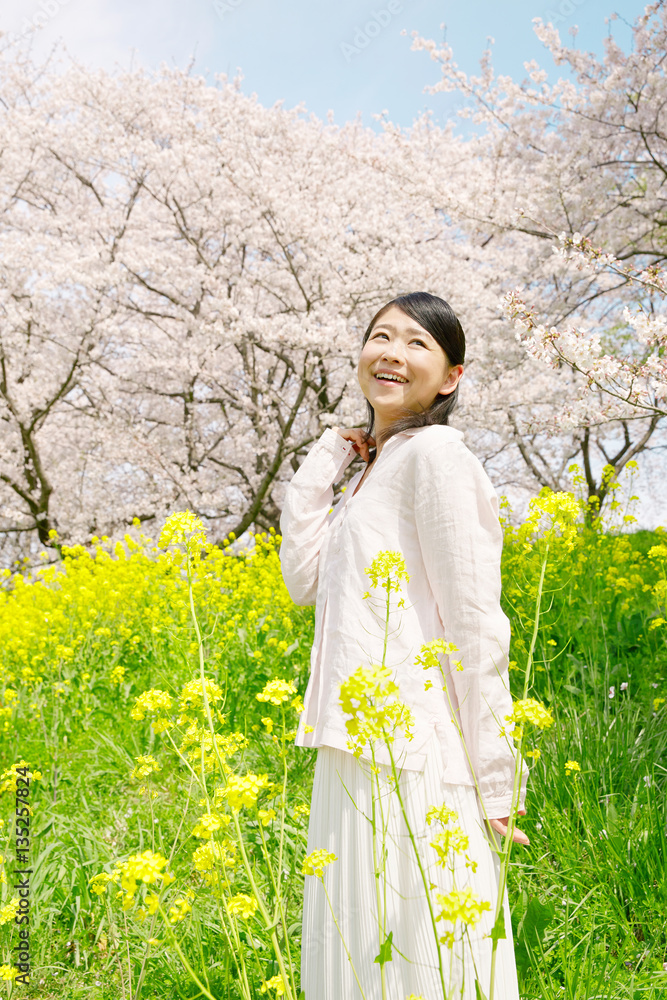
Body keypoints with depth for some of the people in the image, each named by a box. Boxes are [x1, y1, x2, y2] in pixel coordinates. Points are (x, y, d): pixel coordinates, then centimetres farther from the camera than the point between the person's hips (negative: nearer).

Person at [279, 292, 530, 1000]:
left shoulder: (434, 451, -9)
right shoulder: (372, 469, 18)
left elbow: (477, 625, -13)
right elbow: (305, 578, 9)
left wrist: (494, 779, -14)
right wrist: (322, 463, 9)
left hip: (414, 762, -9)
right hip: (358, 756, 9)